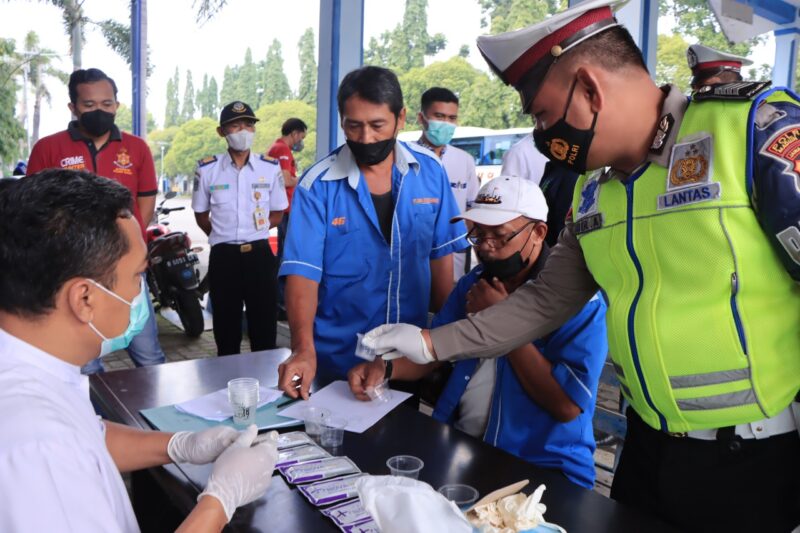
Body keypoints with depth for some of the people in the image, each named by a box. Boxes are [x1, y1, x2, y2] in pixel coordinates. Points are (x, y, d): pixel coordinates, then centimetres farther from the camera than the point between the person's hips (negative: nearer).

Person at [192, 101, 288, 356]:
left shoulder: (271, 167, 2)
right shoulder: (207, 169, -1)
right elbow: (201, 215, 10)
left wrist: (254, 230, 4)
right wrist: (224, 235, 6)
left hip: (259, 254, 0)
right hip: (223, 256, 0)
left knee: (265, 330, 5)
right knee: (226, 331, 8)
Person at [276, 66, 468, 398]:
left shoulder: (429, 171, -4)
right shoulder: (318, 186, -13)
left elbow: (440, 255, 4)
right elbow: (302, 274, -17)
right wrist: (303, 349, -31)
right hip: (338, 362, -2)